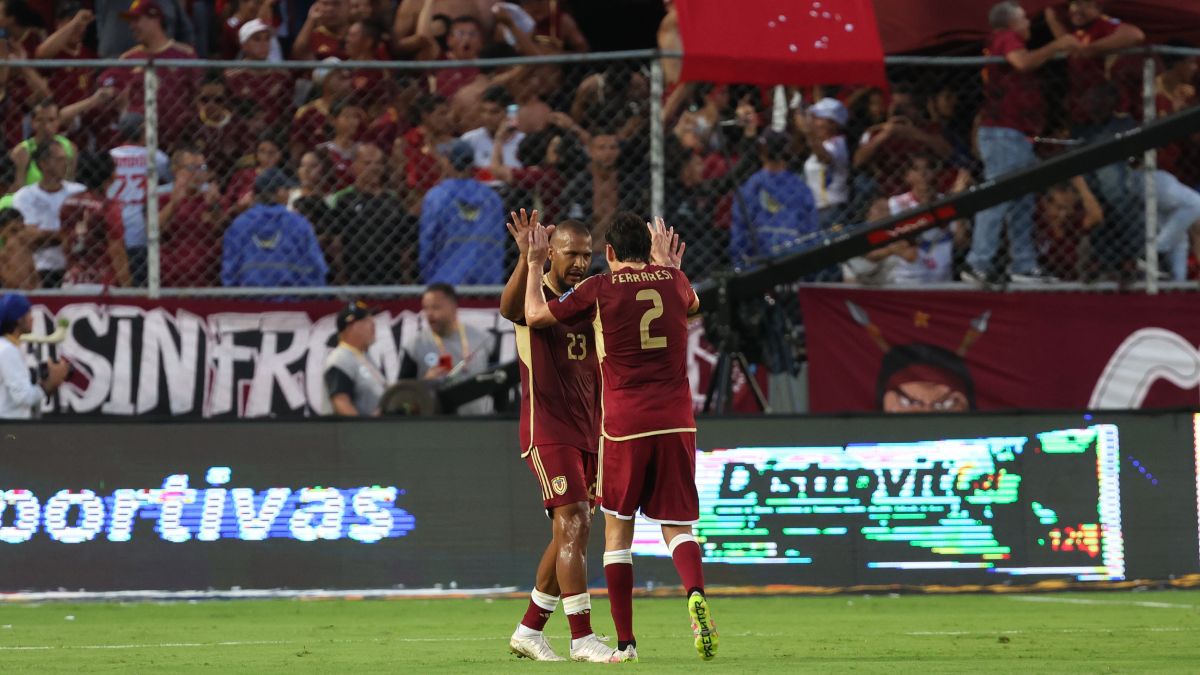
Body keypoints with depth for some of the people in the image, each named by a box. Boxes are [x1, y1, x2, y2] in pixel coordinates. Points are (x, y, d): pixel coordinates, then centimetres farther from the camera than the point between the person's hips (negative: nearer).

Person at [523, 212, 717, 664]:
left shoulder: (600, 289, -1)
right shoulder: (672, 281, 8)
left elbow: (535, 315, 10)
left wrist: (535, 263, 22)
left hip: (624, 424, -2)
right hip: (676, 422, 2)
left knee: (617, 528, 10)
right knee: (677, 526, 5)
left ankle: (625, 641, 6)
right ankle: (696, 594, -27)